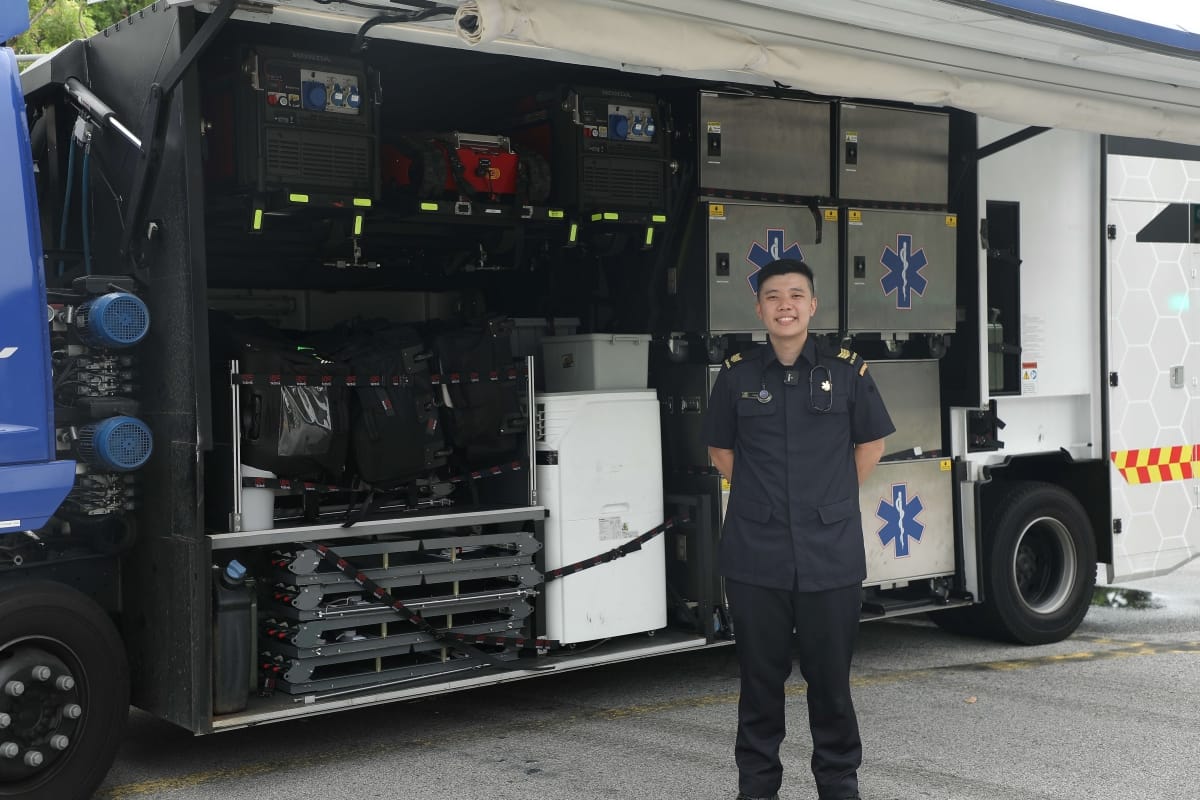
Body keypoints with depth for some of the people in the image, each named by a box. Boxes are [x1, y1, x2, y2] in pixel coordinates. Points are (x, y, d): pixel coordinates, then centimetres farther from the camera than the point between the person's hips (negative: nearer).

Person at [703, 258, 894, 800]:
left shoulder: (847, 372, 2)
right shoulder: (737, 376, 4)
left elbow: (871, 444, 12)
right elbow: (720, 450, 15)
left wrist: (833, 501, 9)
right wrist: (761, 500, 9)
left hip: (831, 553, 0)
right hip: (756, 555, 1)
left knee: (831, 675, 7)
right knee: (761, 676, 9)